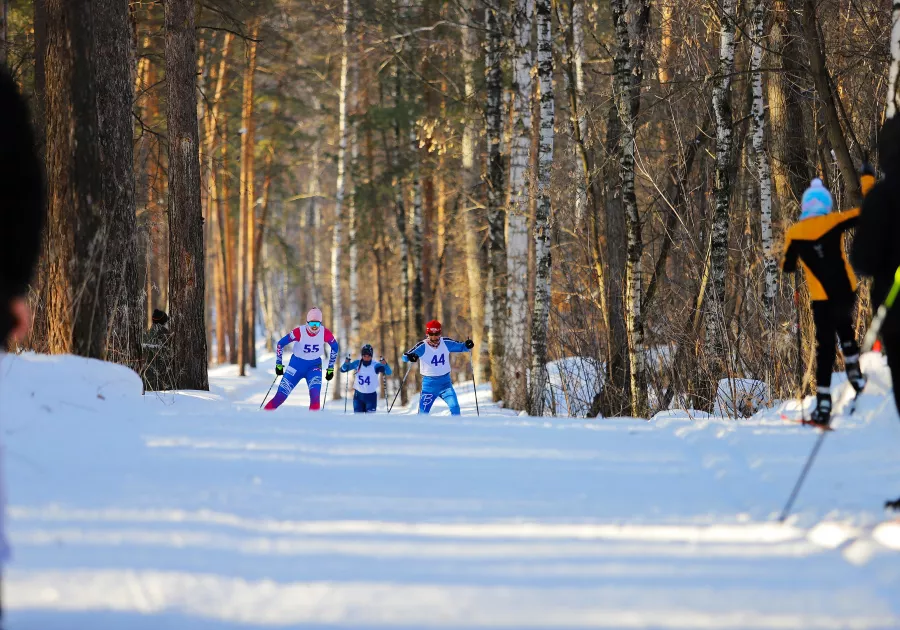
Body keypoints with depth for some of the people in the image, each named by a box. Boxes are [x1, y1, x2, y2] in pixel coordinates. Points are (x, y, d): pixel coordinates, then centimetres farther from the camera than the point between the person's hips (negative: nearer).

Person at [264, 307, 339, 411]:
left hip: (314, 366, 1)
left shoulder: (325, 333, -17)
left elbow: (335, 348, 2)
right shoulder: (299, 332, -23)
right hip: (297, 363, -1)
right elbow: (280, 344, -12)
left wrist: (330, 368, 5)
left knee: (315, 392, -24)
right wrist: (278, 364, -8)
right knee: (281, 395, -3)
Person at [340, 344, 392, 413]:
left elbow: (389, 373, -19)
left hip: (371, 396, -2)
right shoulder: (357, 364, -5)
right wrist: (346, 363, -22)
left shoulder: (375, 365, -12)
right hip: (358, 395, 2)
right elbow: (343, 369, 0)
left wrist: (385, 364, -39)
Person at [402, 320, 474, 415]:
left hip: (445, 383, 1)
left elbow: (461, 346, 6)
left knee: (455, 408, -16)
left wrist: (467, 345, -17)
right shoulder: (422, 346, -13)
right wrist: (410, 357, -42)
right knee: (423, 413, -1)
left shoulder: (446, 343, -5)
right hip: (429, 385, -1)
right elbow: (405, 357, -18)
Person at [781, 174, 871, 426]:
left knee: (825, 346, 4)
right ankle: (854, 372, 23)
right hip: (846, 290, 1)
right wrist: (867, 179, 12)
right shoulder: (834, 222, -5)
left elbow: (788, 267, 9)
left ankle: (823, 404, -5)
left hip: (821, 297, -1)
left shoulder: (793, 233, -1)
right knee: (844, 327, 30)